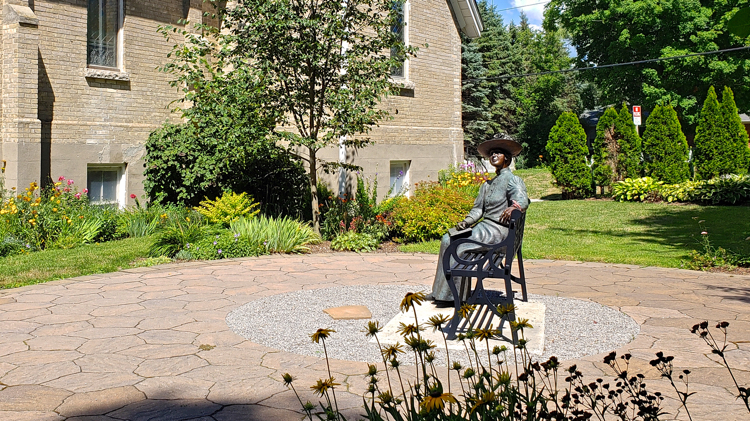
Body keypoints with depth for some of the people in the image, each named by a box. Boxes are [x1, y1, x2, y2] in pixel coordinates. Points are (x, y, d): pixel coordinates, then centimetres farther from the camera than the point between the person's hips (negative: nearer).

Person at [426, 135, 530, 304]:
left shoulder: (513, 180, -4)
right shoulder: (488, 184, 22)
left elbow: (523, 200, -20)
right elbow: (478, 208, 18)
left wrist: (513, 207, -43)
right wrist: (467, 221, -1)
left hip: (499, 229, -8)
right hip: (484, 225, 8)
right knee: (448, 240, -8)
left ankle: (453, 295, -12)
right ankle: (442, 290, -7)